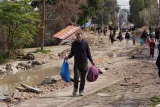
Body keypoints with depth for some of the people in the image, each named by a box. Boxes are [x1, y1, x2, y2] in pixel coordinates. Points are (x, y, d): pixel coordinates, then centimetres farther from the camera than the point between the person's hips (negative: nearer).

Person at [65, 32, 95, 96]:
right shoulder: (74, 44, 3)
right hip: (76, 63, 0)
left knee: (83, 78, 4)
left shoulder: (85, 43, 0)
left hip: (84, 63, 0)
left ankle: (81, 91, 15)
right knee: (76, 76, -13)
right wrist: (68, 57, -6)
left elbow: (88, 53, 7)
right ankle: (75, 89, 6)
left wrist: (91, 61, 2)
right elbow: (72, 53, 13)